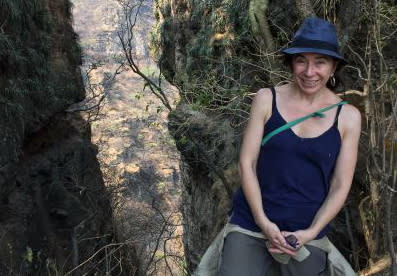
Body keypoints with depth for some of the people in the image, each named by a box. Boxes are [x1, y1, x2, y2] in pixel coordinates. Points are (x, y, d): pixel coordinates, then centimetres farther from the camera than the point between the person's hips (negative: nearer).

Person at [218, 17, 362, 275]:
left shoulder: (348, 116, -3)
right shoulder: (267, 99, -4)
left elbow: (340, 185, -1)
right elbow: (247, 162, -5)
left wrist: (311, 233, -12)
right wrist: (263, 222, -13)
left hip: (307, 234, 1)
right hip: (251, 225, 0)